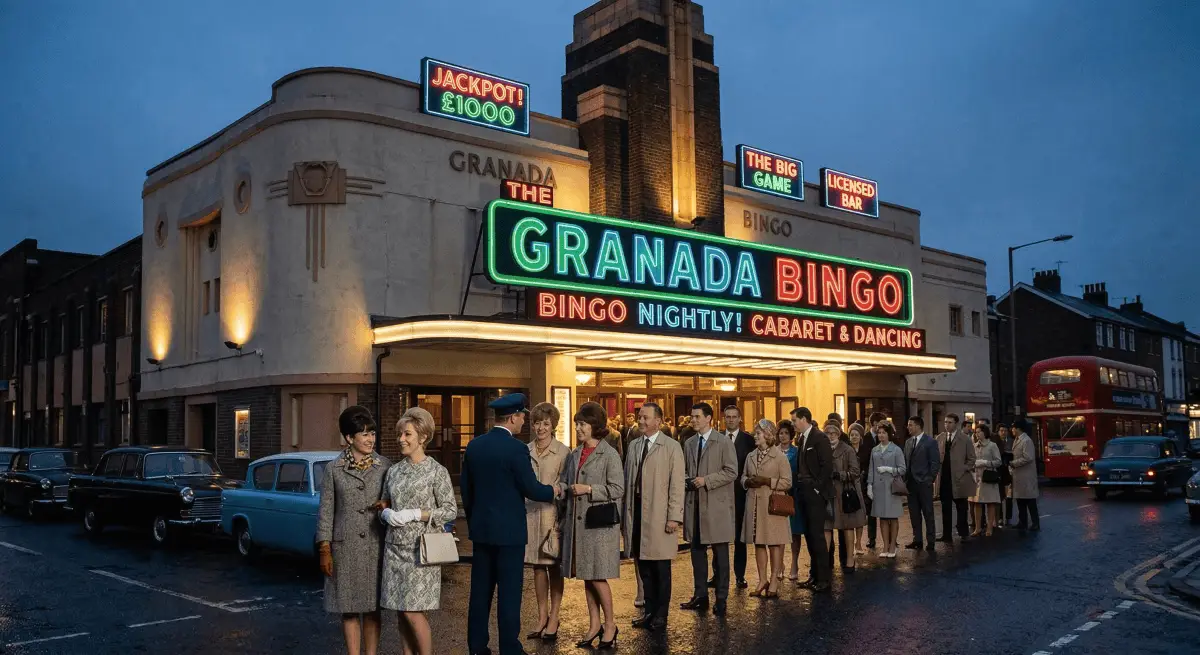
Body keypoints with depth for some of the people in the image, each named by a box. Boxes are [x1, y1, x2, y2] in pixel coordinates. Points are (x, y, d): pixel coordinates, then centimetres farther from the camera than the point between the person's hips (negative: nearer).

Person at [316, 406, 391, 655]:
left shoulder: (385, 466, 3)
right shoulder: (333, 469, 1)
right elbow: (325, 511, 2)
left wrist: (387, 507, -11)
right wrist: (324, 550, -1)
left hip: (376, 546, 1)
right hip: (345, 548, 0)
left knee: (372, 609, 6)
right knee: (349, 609, 4)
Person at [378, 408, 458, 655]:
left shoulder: (437, 471, -7)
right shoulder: (394, 470, 8)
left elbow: (451, 511, -9)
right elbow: (384, 504, 16)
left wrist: (414, 514, -18)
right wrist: (386, 513, -8)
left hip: (420, 549, -5)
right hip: (394, 548, 5)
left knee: (414, 612, -6)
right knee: (400, 612, 8)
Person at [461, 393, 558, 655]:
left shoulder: (474, 445, 4)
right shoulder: (516, 448, -15)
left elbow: (465, 487, 11)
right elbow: (531, 489, -13)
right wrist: (554, 491, 7)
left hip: (481, 528, 6)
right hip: (509, 530, -6)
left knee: (480, 589, 12)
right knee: (509, 591, 2)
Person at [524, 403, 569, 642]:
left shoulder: (563, 452, -6)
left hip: (553, 513, -4)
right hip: (530, 513, 4)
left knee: (554, 567, 5)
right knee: (537, 566, 11)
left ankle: (553, 619, 14)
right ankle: (542, 618, 21)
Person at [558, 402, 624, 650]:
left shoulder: (609, 454, -8)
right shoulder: (574, 455, 11)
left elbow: (618, 489, -12)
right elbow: (564, 483, 15)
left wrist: (589, 489, -17)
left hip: (600, 522, -6)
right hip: (577, 522, 6)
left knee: (597, 576, -3)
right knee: (585, 576, 11)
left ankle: (610, 625, 13)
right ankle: (594, 625, 21)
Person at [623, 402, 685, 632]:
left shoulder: (672, 447, -3)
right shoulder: (634, 445, 12)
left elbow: (677, 485, -7)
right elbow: (628, 481, 12)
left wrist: (674, 517, -13)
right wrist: (627, 511, 7)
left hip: (659, 514, -5)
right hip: (636, 511, 5)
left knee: (661, 568, 3)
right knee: (643, 565, 10)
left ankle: (660, 615, 14)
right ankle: (649, 610, 22)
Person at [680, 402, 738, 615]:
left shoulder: (724, 442, -4)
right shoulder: (689, 443, 13)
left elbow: (731, 472, -9)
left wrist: (706, 480, -16)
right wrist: (686, 479, 1)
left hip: (717, 504, -5)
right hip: (694, 503, 6)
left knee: (720, 553, 1)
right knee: (697, 550, 10)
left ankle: (721, 598, 8)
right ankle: (700, 596, 19)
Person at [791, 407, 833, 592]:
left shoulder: (819, 438, -11)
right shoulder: (802, 438, 14)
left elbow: (827, 466, -16)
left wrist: (817, 487, -14)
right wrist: (797, 487, 8)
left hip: (815, 493, -8)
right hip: (805, 493, 8)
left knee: (817, 534, -7)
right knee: (809, 534, 10)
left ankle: (823, 578, 0)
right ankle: (815, 575, 18)